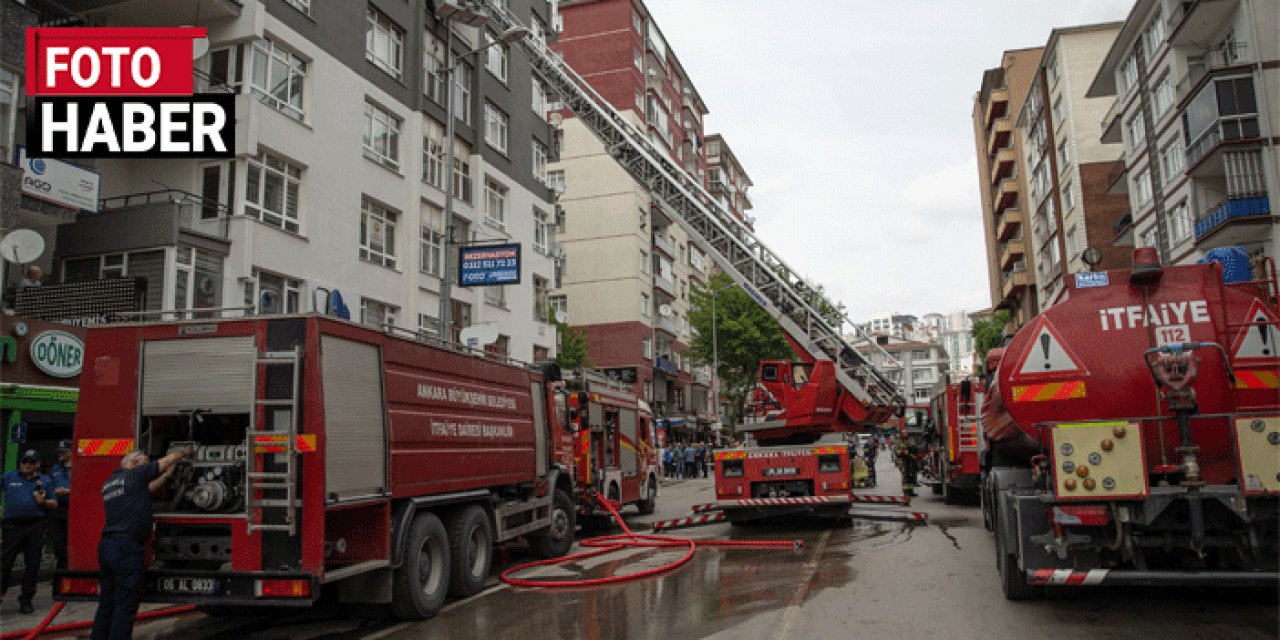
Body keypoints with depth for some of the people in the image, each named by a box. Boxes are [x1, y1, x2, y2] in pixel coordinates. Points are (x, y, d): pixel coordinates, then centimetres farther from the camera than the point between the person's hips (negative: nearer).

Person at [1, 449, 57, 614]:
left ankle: (26, 600, 14)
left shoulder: (45, 481, 12)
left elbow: (54, 503, 12)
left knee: (32, 565, 4)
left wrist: (43, 502, -7)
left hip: (35, 528, 1)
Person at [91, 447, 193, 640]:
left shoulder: (108, 483, 18)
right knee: (125, 607, -4)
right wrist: (185, 452, 23)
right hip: (127, 548, -8)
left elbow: (147, 489, 22)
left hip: (106, 545, 8)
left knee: (106, 604, 15)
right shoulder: (135, 474, -4)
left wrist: (166, 475, 28)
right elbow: (170, 459, 5)